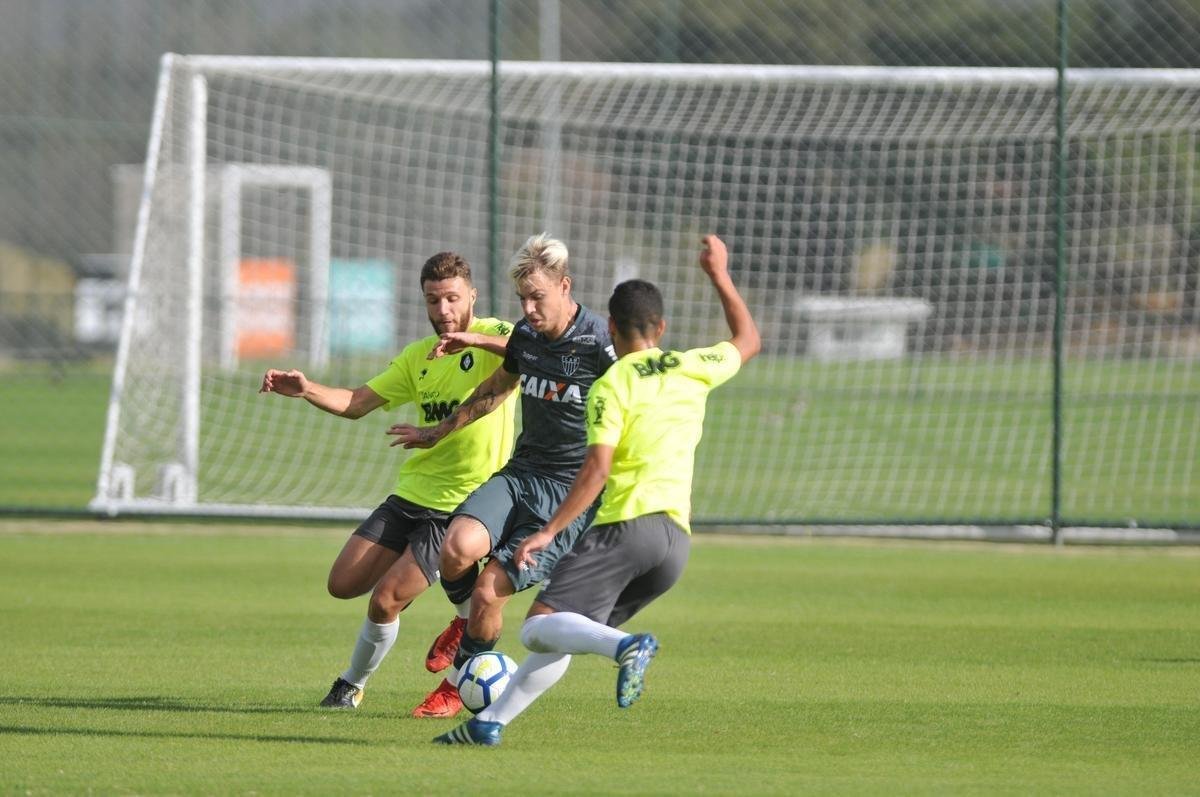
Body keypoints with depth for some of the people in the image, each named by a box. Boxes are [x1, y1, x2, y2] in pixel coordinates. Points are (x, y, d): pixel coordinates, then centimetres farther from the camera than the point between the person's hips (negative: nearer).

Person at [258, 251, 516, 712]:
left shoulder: (493, 337, -8)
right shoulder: (418, 357, 12)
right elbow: (357, 403, 11)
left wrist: (475, 340, -43)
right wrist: (307, 391, -7)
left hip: (464, 505, -7)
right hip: (411, 494, 7)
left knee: (385, 600, -12)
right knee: (343, 585, 0)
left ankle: (353, 685, 13)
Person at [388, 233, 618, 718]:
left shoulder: (598, 344, -15)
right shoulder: (525, 335, 5)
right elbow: (495, 390, 26)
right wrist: (437, 433, 36)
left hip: (572, 492, -5)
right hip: (520, 474, 5)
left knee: (488, 592, -12)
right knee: (458, 547, -23)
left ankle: (461, 681, 15)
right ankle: (467, 621, 10)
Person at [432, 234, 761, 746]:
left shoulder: (612, 386, -3)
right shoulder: (692, 369, 13)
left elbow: (596, 470, -13)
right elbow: (749, 341, 34)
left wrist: (549, 532, -11)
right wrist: (719, 275, 41)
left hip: (627, 525, -7)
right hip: (677, 540, 7)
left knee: (539, 627, -15)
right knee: (560, 637, 14)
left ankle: (625, 646, -40)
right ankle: (490, 723, 9)